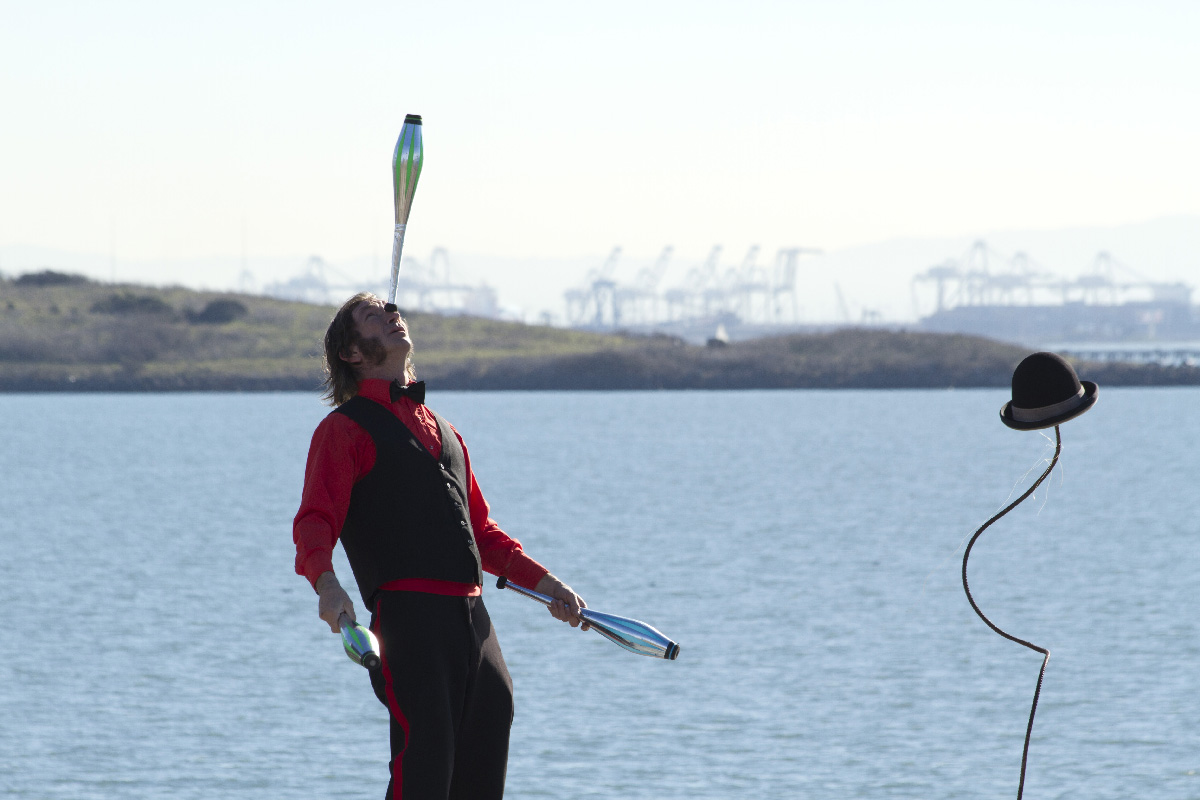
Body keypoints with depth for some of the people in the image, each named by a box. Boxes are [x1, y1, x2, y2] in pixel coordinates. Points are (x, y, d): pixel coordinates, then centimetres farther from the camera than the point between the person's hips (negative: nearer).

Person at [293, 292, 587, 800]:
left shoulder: (441, 429, 27)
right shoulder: (345, 428, 4)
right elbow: (315, 522, -10)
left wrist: (544, 583, 24)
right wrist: (326, 583, -29)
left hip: (474, 620, 7)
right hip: (408, 618, -7)